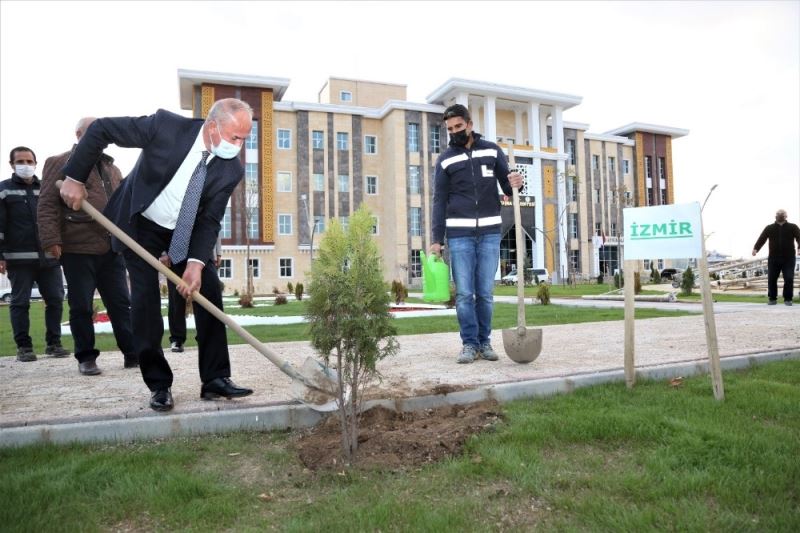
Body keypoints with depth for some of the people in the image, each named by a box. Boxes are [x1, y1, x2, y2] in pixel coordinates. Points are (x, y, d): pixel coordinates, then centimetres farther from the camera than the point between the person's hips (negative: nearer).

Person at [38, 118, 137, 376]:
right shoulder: (60, 163, 4)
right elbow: (47, 205, -4)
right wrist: (51, 239, -13)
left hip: (112, 249, 5)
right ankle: (86, 357, 14)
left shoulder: (112, 168, 21)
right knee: (81, 306, 2)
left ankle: (132, 353, 9)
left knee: (120, 303, 5)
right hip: (77, 249, -5)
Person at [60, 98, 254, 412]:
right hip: (140, 225, -2)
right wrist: (74, 177, -15)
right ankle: (159, 385, 5)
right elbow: (101, 129, -16)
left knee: (209, 290, -7)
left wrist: (196, 262, -29)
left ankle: (215, 379, 2)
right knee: (146, 300, -6)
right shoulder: (165, 125, -26)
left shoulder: (232, 169, -18)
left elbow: (209, 220, -16)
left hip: (187, 232, 3)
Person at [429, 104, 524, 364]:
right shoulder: (446, 159, 6)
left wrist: (515, 184, -15)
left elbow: (507, 187, 10)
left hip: (490, 232, 1)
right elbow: (440, 201, 5)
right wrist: (436, 239, -2)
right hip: (459, 234, -1)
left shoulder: (492, 150, 9)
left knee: (486, 292, 6)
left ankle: (485, 342, 16)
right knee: (464, 293, -1)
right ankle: (469, 343, 8)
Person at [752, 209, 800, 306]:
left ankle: (788, 299, 8)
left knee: (789, 279, -6)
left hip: (789, 258, -1)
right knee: (771, 279, 1)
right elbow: (761, 239, -2)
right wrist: (755, 249, -20)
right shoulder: (769, 228, 8)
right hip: (773, 258, 1)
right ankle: (772, 298, 14)